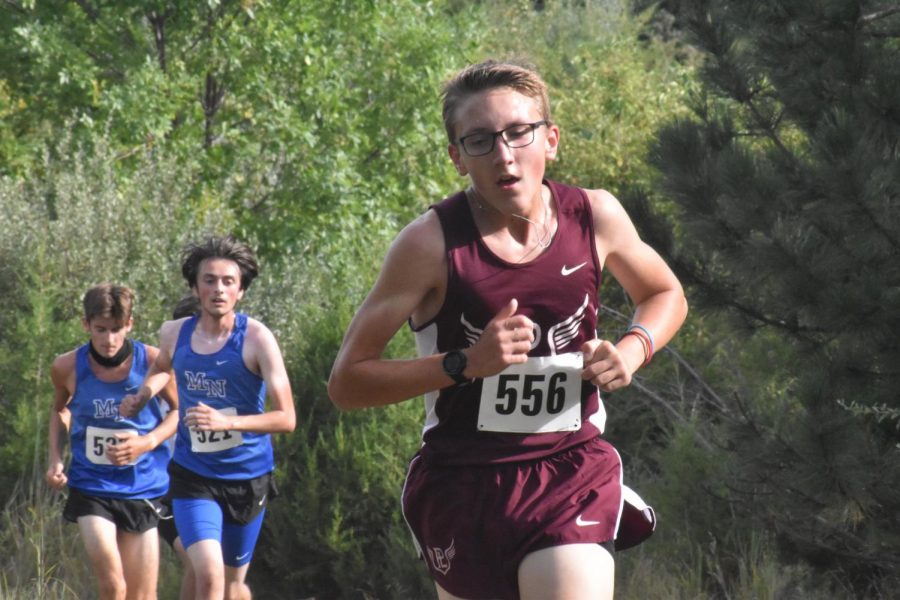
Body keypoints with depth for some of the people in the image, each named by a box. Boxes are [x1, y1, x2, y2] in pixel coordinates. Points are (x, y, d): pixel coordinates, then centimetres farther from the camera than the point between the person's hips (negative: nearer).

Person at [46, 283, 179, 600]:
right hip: (90, 487, 0)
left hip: (142, 487, 0)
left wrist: (148, 442, -14)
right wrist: (55, 460, 3)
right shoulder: (67, 367, -6)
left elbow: (180, 410, 3)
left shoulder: (153, 361, -11)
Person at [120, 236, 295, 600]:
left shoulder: (256, 338, -14)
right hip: (193, 476, 1)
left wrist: (226, 422, -32)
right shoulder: (175, 334, -2)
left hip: (248, 478, -1)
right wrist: (142, 395, 4)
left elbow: (286, 418, -18)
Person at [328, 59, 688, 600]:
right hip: (464, 480, 0)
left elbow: (666, 296, 18)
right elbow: (347, 381, -12)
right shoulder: (431, 244, -13)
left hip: (572, 474, 1)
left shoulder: (596, 217, -4)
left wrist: (633, 350, -4)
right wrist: (465, 363, -23)